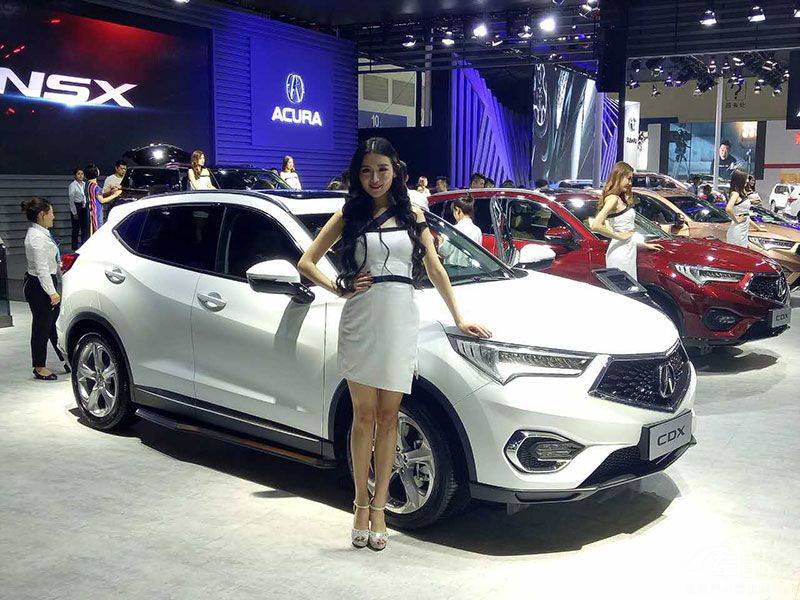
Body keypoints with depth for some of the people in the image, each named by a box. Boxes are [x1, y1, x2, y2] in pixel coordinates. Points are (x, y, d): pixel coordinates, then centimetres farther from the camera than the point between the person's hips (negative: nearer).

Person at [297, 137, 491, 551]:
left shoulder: (412, 215, 12)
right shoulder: (348, 216, 8)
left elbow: (435, 269, 12)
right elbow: (306, 263, 9)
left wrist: (459, 319, 10)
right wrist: (339, 289, -4)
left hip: (400, 321, 1)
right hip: (360, 321, -1)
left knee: (388, 418, 4)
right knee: (364, 416, 3)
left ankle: (378, 508, 13)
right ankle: (361, 504, 15)